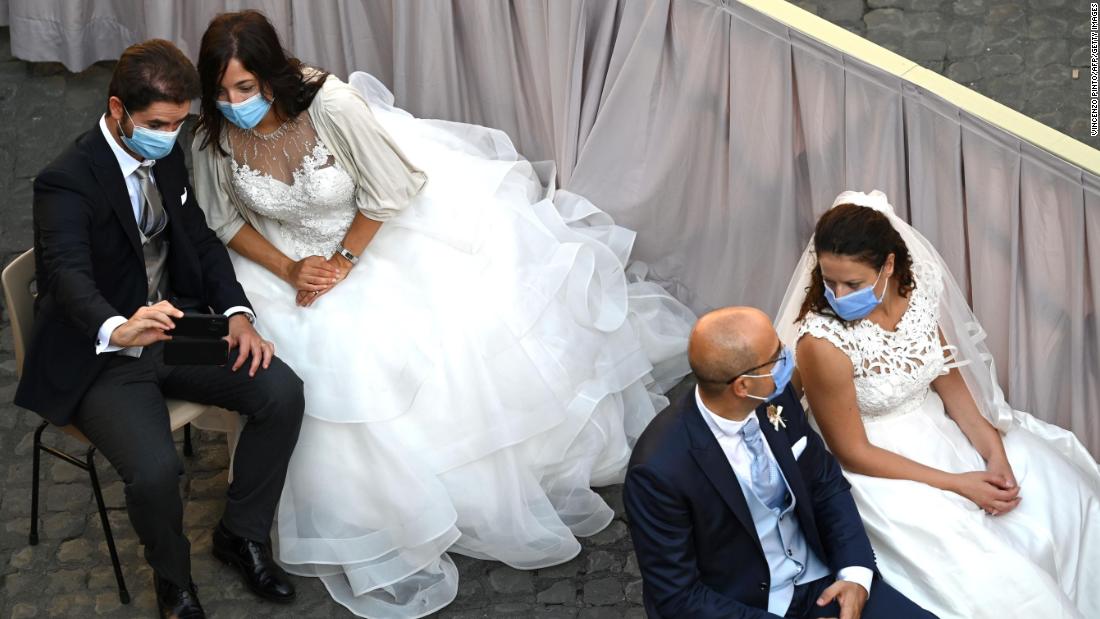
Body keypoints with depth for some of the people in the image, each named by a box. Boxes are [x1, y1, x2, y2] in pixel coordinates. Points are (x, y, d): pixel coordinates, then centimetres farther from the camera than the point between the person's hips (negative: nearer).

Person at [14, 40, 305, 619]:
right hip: (101, 355, -6)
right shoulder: (67, 181, -19)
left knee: (282, 391, -16)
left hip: (176, 327, 7)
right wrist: (119, 330, -58)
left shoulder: (166, 155, 4)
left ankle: (241, 533, 6)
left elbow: (202, 240, 10)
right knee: (155, 468, -30)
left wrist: (237, 314, -8)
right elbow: (68, 274, -35)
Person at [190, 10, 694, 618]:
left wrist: (341, 263, -17)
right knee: (342, 380, -17)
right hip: (288, 257, 2)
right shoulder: (214, 135, -17)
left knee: (462, 338, -8)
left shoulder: (332, 106, -30)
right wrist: (289, 270, -16)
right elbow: (224, 219, -3)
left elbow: (388, 190, -19)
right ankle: (382, 531, 3)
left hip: (379, 236, -2)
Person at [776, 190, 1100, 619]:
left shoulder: (917, 290, -12)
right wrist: (957, 484, -19)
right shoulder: (823, 344, -28)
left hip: (939, 429, 7)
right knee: (982, 574, -20)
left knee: (1063, 496, 1)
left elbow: (949, 380, 2)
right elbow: (852, 453, -19)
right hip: (883, 466, -6)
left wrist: (995, 454, -11)